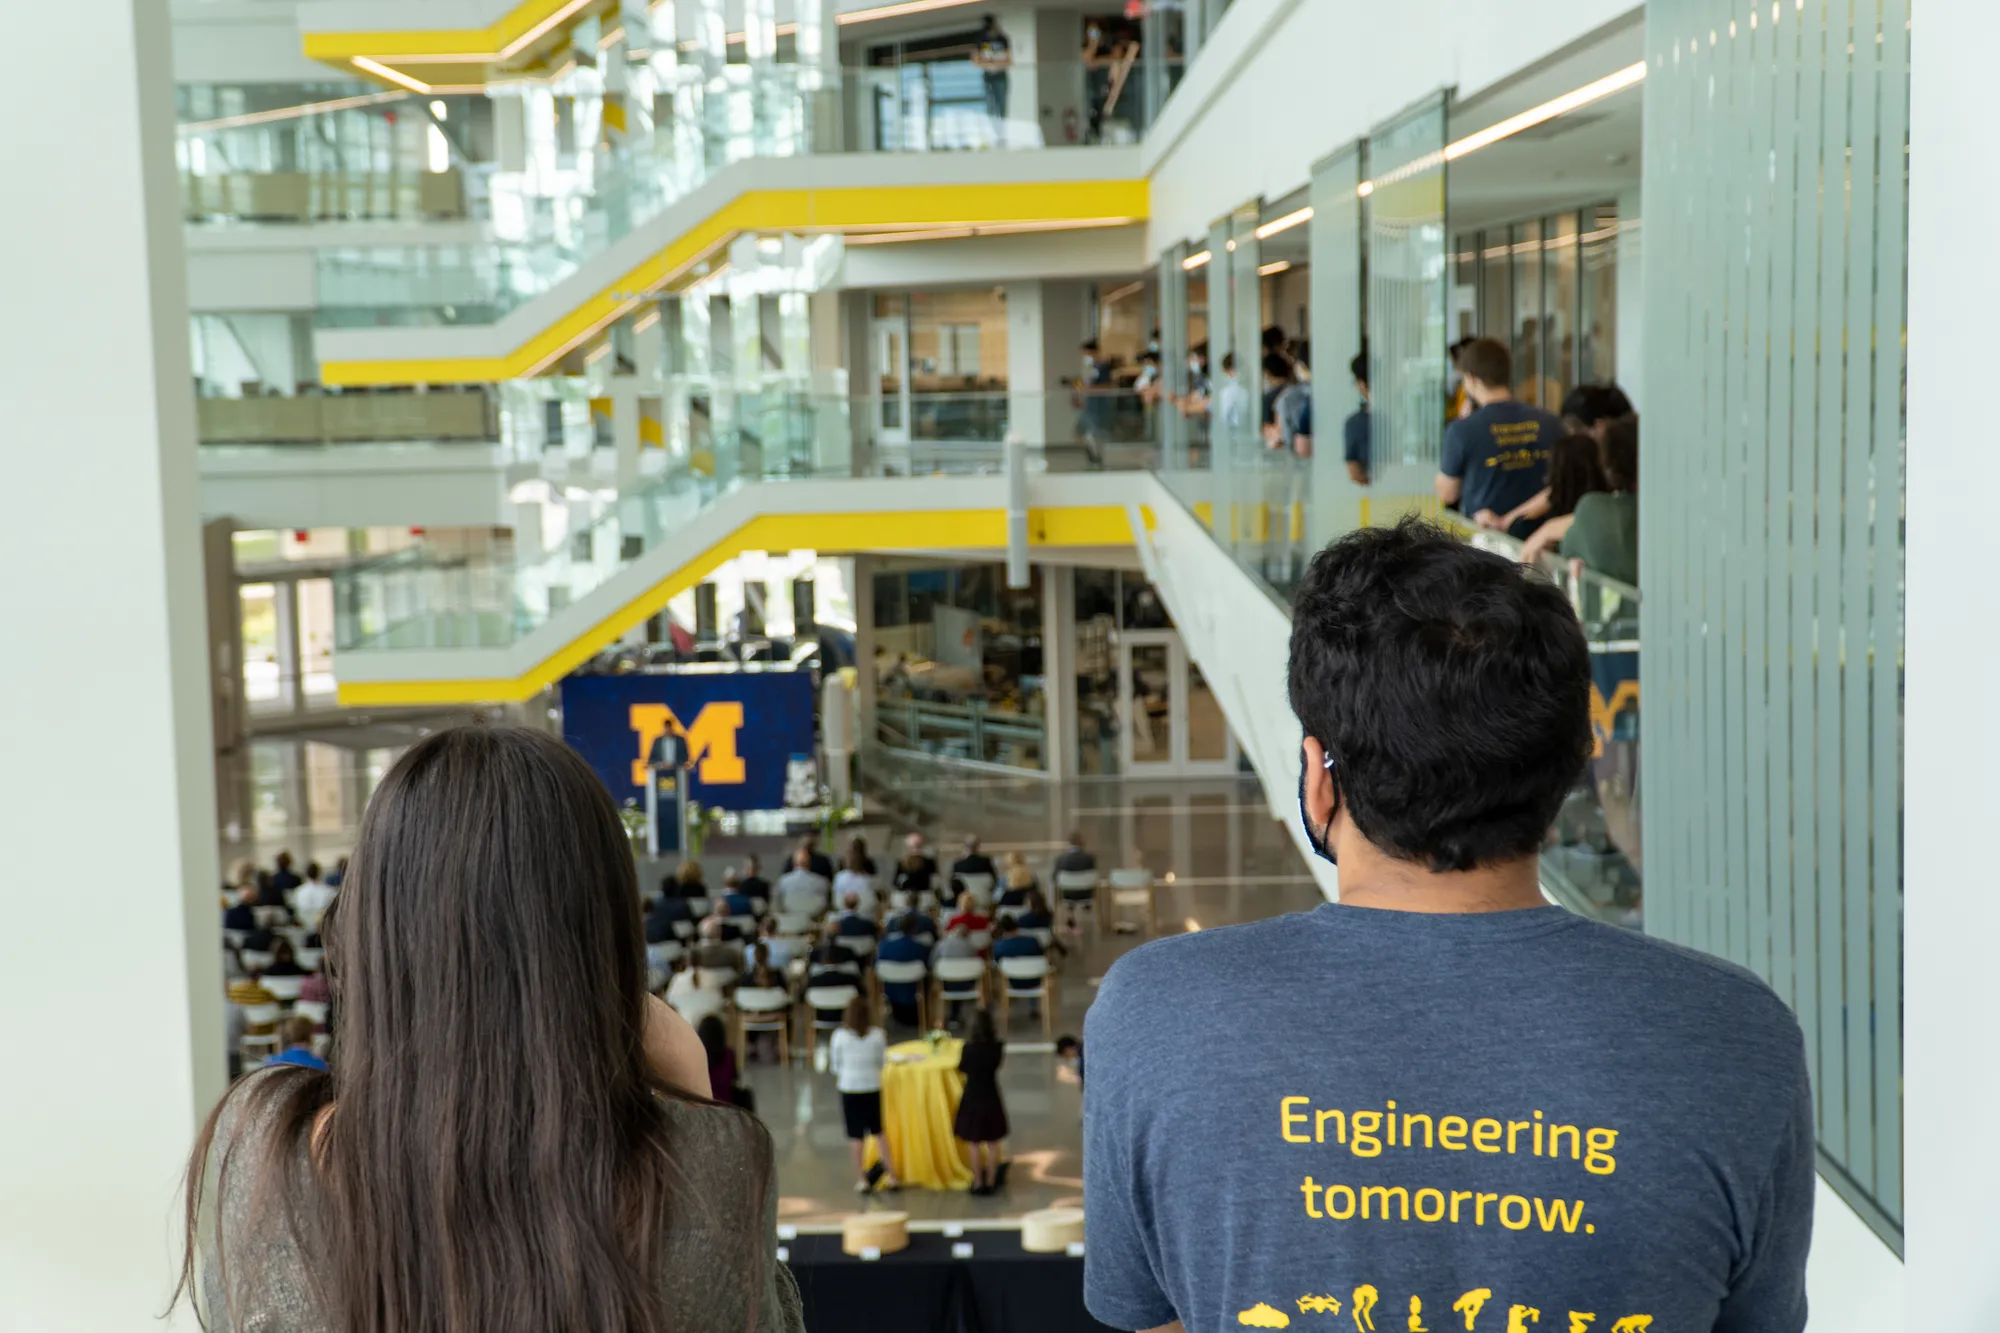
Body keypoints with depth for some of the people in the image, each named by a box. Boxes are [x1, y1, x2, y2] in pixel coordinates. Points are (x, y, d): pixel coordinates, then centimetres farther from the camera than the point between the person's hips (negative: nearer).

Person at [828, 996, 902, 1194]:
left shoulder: (840, 1035, -13)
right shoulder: (877, 1035, -9)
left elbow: (836, 1065, -3)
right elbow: (881, 1062, 0)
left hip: (850, 1089, -2)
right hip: (872, 1087, 2)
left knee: (856, 1135, 8)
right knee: (878, 1131, 17)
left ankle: (861, 1179, 11)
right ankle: (891, 1175, 17)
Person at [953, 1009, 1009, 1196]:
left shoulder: (968, 1048, -19)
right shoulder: (996, 1047, -11)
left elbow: (962, 1068, -4)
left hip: (973, 1097, -2)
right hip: (991, 1096, 2)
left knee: (975, 1144, 10)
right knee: (992, 1144, 13)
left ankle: (978, 1183, 15)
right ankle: (991, 1182, 19)